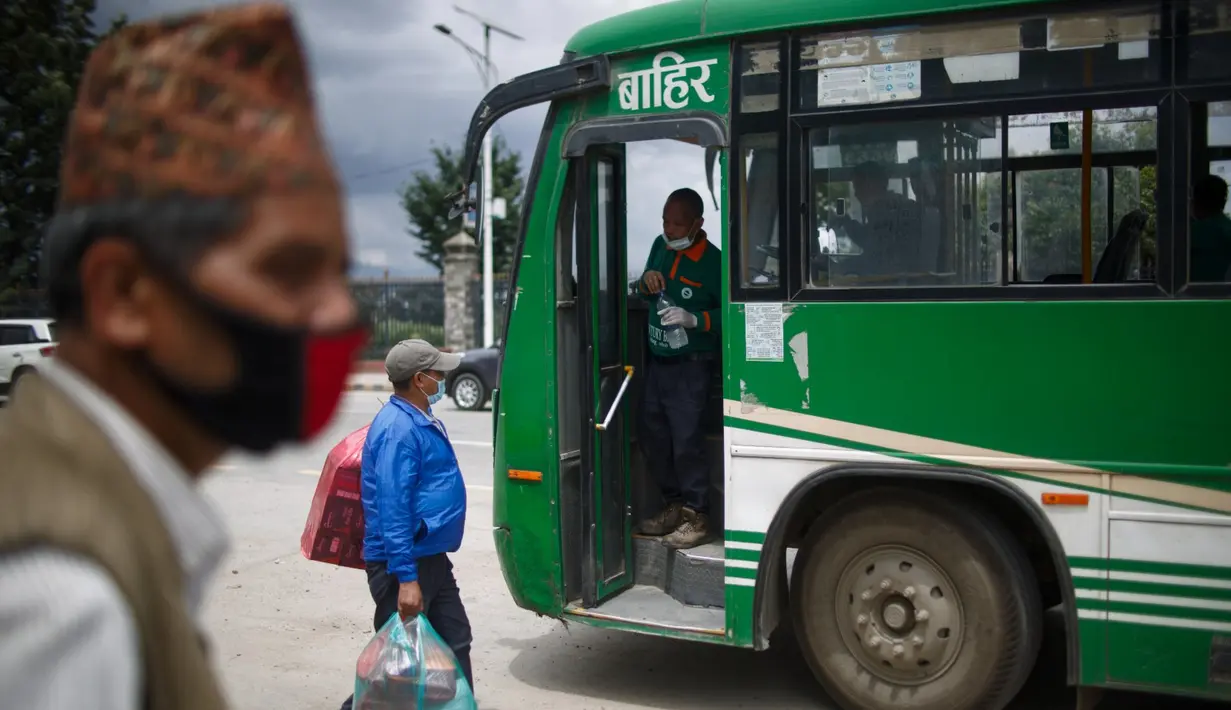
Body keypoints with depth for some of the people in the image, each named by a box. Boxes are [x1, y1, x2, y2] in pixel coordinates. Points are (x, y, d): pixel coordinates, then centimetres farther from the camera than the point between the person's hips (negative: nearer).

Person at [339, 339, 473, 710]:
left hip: (432, 558, 10)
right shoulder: (398, 428, -21)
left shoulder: (421, 421, 12)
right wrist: (406, 578, -28)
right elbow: (392, 509, -25)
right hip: (405, 563, -10)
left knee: (455, 644, 14)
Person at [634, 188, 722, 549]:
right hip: (657, 362, 8)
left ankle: (697, 517, 6)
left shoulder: (713, 261, -15)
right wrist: (647, 284, -3)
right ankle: (674, 506, 28)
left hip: (690, 367, -8)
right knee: (653, 437, 13)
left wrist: (694, 320, -26)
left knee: (686, 442, -7)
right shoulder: (660, 246, 6)